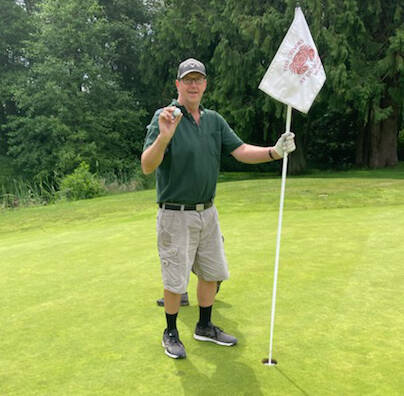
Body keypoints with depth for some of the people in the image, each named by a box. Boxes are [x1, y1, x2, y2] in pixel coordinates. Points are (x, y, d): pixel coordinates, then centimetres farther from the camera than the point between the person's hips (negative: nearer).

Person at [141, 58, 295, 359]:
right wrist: (163, 137, -41)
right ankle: (171, 334, 26)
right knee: (175, 281, 3)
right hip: (176, 215, -6)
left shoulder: (214, 120, 7)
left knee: (212, 273, 15)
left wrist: (274, 151, -18)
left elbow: (242, 151, 0)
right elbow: (147, 167, -22)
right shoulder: (165, 117, -12)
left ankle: (205, 327, 35)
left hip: (207, 213, 6)